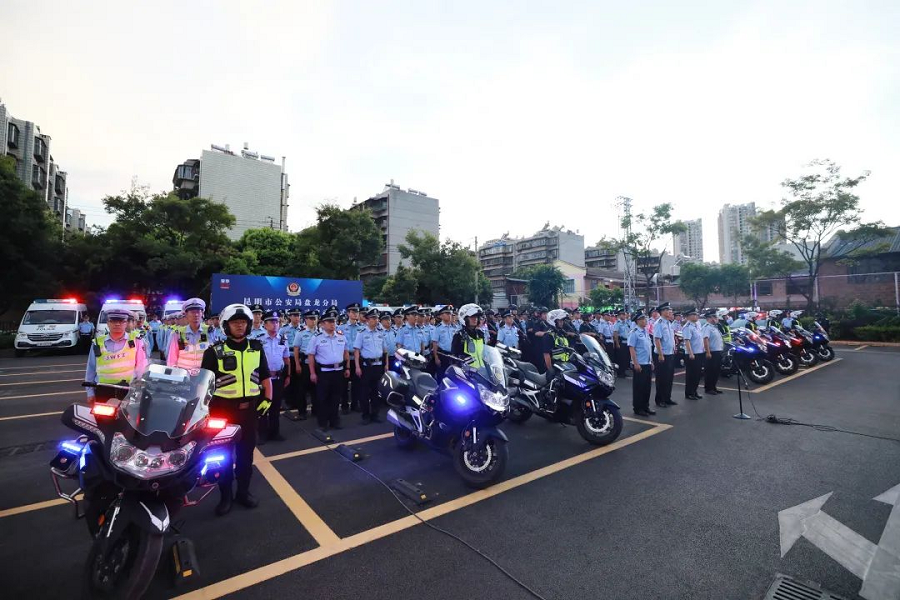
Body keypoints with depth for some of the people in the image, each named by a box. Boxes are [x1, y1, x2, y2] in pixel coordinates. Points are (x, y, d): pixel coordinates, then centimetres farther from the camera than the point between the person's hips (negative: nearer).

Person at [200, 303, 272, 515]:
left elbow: (264, 376, 11)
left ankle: (243, 491, 28)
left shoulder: (256, 348, 4)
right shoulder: (215, 351, -5)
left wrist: (267, 398, 4)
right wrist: (204, 405, -8)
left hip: (249, 407, 3)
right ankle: (225, 495, 23)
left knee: (246, 452, 13)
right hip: (224, 407, -3)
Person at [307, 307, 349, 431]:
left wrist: (347, 368, 10)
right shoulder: (316, 338, -5)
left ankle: (335, 421, 26)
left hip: (339, 371, 4)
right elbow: (311, 356, -4)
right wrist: (312, 373, -8)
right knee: (322, 398, 5)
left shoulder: (342, 337, 6)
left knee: (336, 398, 13)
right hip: (323, 372, -4)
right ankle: (323, 423, 18)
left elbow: (346, 353, 14)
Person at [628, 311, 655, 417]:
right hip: (639, 364, -8)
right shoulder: (634, 332, -12)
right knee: (639, 386, 1)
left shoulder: (646, 332, 12)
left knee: (647, 386, 13)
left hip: (648, 364, 8)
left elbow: (650, 348, 18)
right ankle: (638, 408, 11)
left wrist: (651, 362, 17)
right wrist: (636, 363, -19)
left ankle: (645, 406, 25)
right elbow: (631, 348, -16)